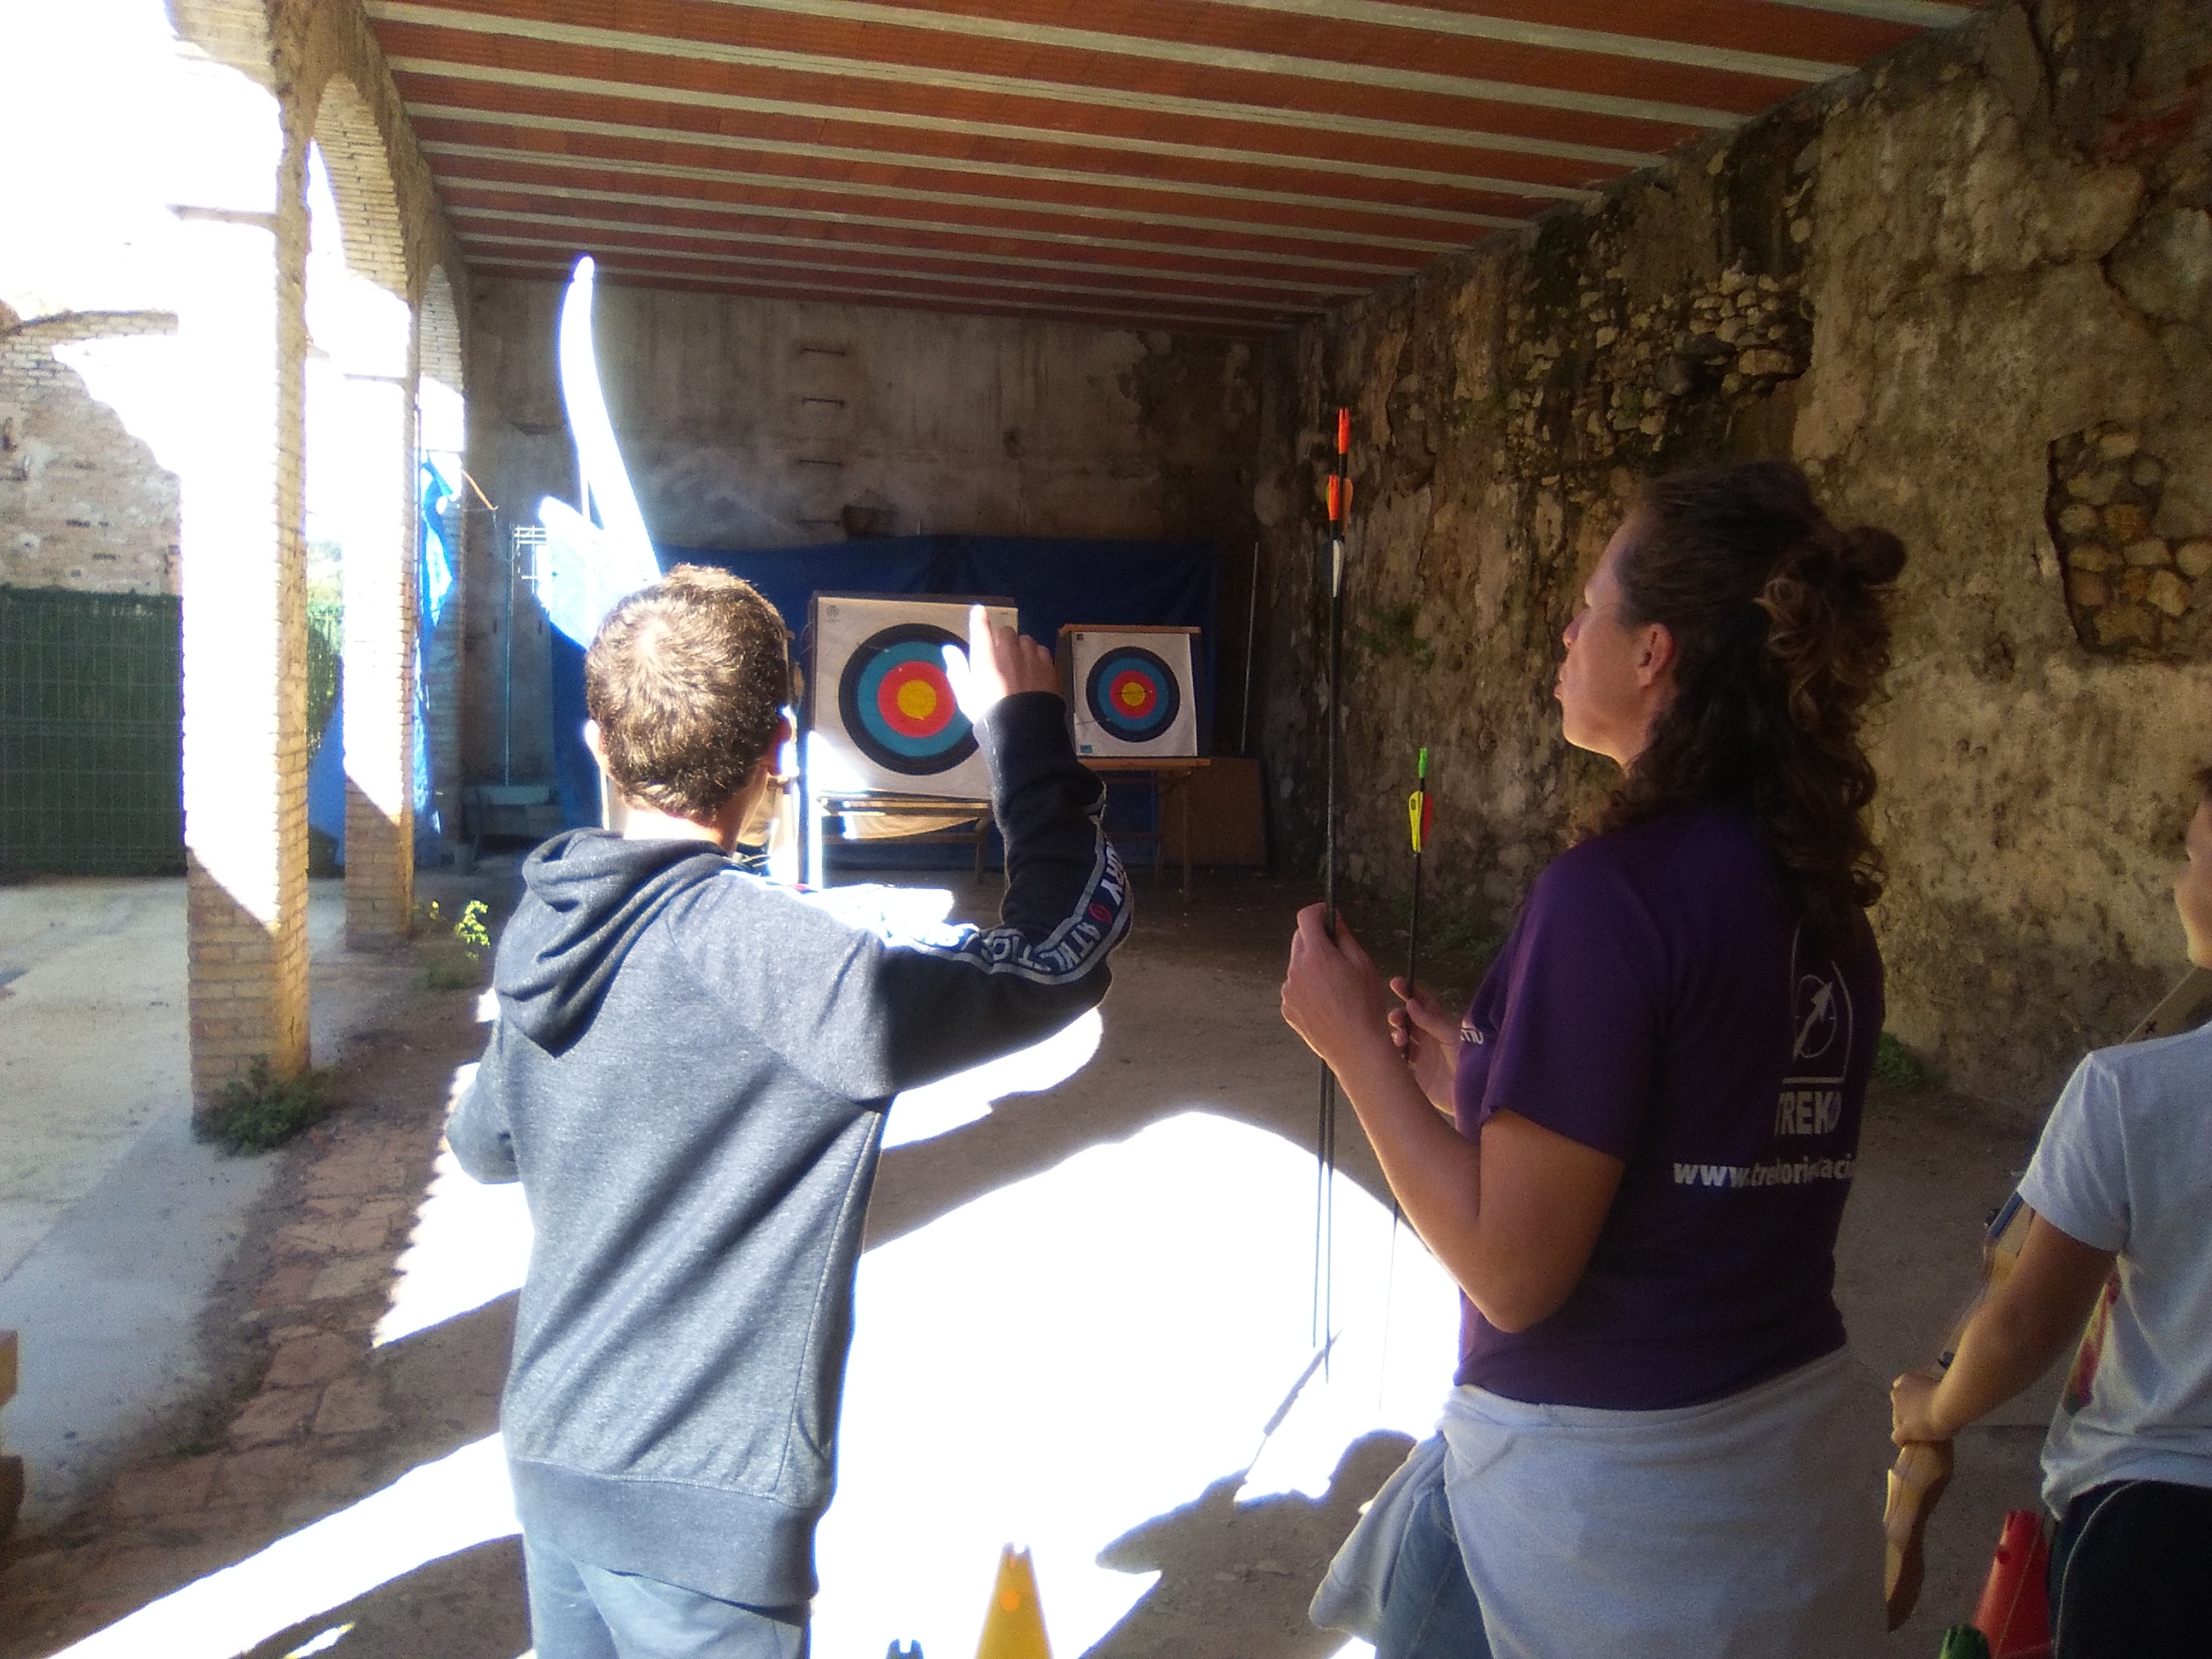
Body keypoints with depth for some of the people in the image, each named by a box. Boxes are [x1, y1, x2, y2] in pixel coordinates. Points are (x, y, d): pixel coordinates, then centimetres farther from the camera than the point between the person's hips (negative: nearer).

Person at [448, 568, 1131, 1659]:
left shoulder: (543, 931, -2)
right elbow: (1067, 946, -18)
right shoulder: (784, 961, -26)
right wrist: (1025, 728, -7)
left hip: (549, 1457, 7)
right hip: (700, 1511, -7)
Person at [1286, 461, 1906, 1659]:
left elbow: (1513, 1268, -21)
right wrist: (1477, 1081, 14)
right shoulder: (1820, 893, 1)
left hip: (1602, 1486, -7)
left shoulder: (1614, 889, -23)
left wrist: (1356, 1045, -11)